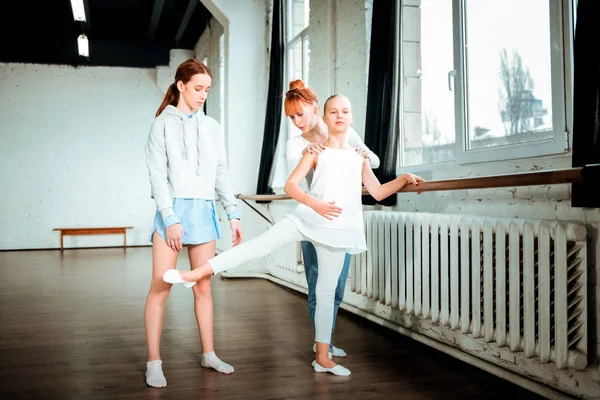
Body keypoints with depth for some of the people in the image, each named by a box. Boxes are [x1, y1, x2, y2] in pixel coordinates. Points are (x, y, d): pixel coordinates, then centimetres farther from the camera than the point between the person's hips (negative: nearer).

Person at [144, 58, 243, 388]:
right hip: (173, 210, -4)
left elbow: (221, 175, 13)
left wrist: (233, 214, 7)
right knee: (161, 286, -5)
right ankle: (153, 362, 3)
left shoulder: (212, 127, 12)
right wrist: (171, 218, -14)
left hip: (204, 211, 4)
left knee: (203, 286, 9)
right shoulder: (163, 124, 1)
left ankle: (208, 354, 19)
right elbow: (158, 175, -5)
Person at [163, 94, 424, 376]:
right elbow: (290, 186, -6)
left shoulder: (358, 156, 14)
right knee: (260, 244, -17)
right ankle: (197, 273, -11)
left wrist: (404, 179, 3)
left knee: (327, 291, 7)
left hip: (336, 229, 2)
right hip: (307, 219, -2)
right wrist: (316, 204, -22)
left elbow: (378, 192, 15)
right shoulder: (316, 152, 5)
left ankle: (323, 357, 15)